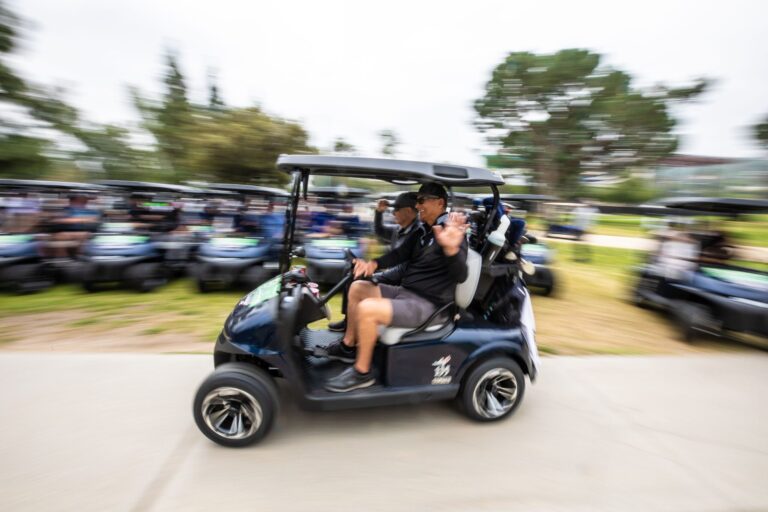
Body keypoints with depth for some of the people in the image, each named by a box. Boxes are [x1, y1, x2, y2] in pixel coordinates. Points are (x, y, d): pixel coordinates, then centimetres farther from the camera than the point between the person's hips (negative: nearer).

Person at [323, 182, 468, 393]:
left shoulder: (452, 232, -14)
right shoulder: (420, 232, 13)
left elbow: (460, 276, -28)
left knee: (366, 309, -27)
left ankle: (362, 372, -7)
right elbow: (399, 254, 6)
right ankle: (348, 345, 23)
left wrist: (452, 248, -49)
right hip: (404, 291, 9)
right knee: (357, 288, 13)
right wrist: (374, 264, -14)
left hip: (426, 304, -9)